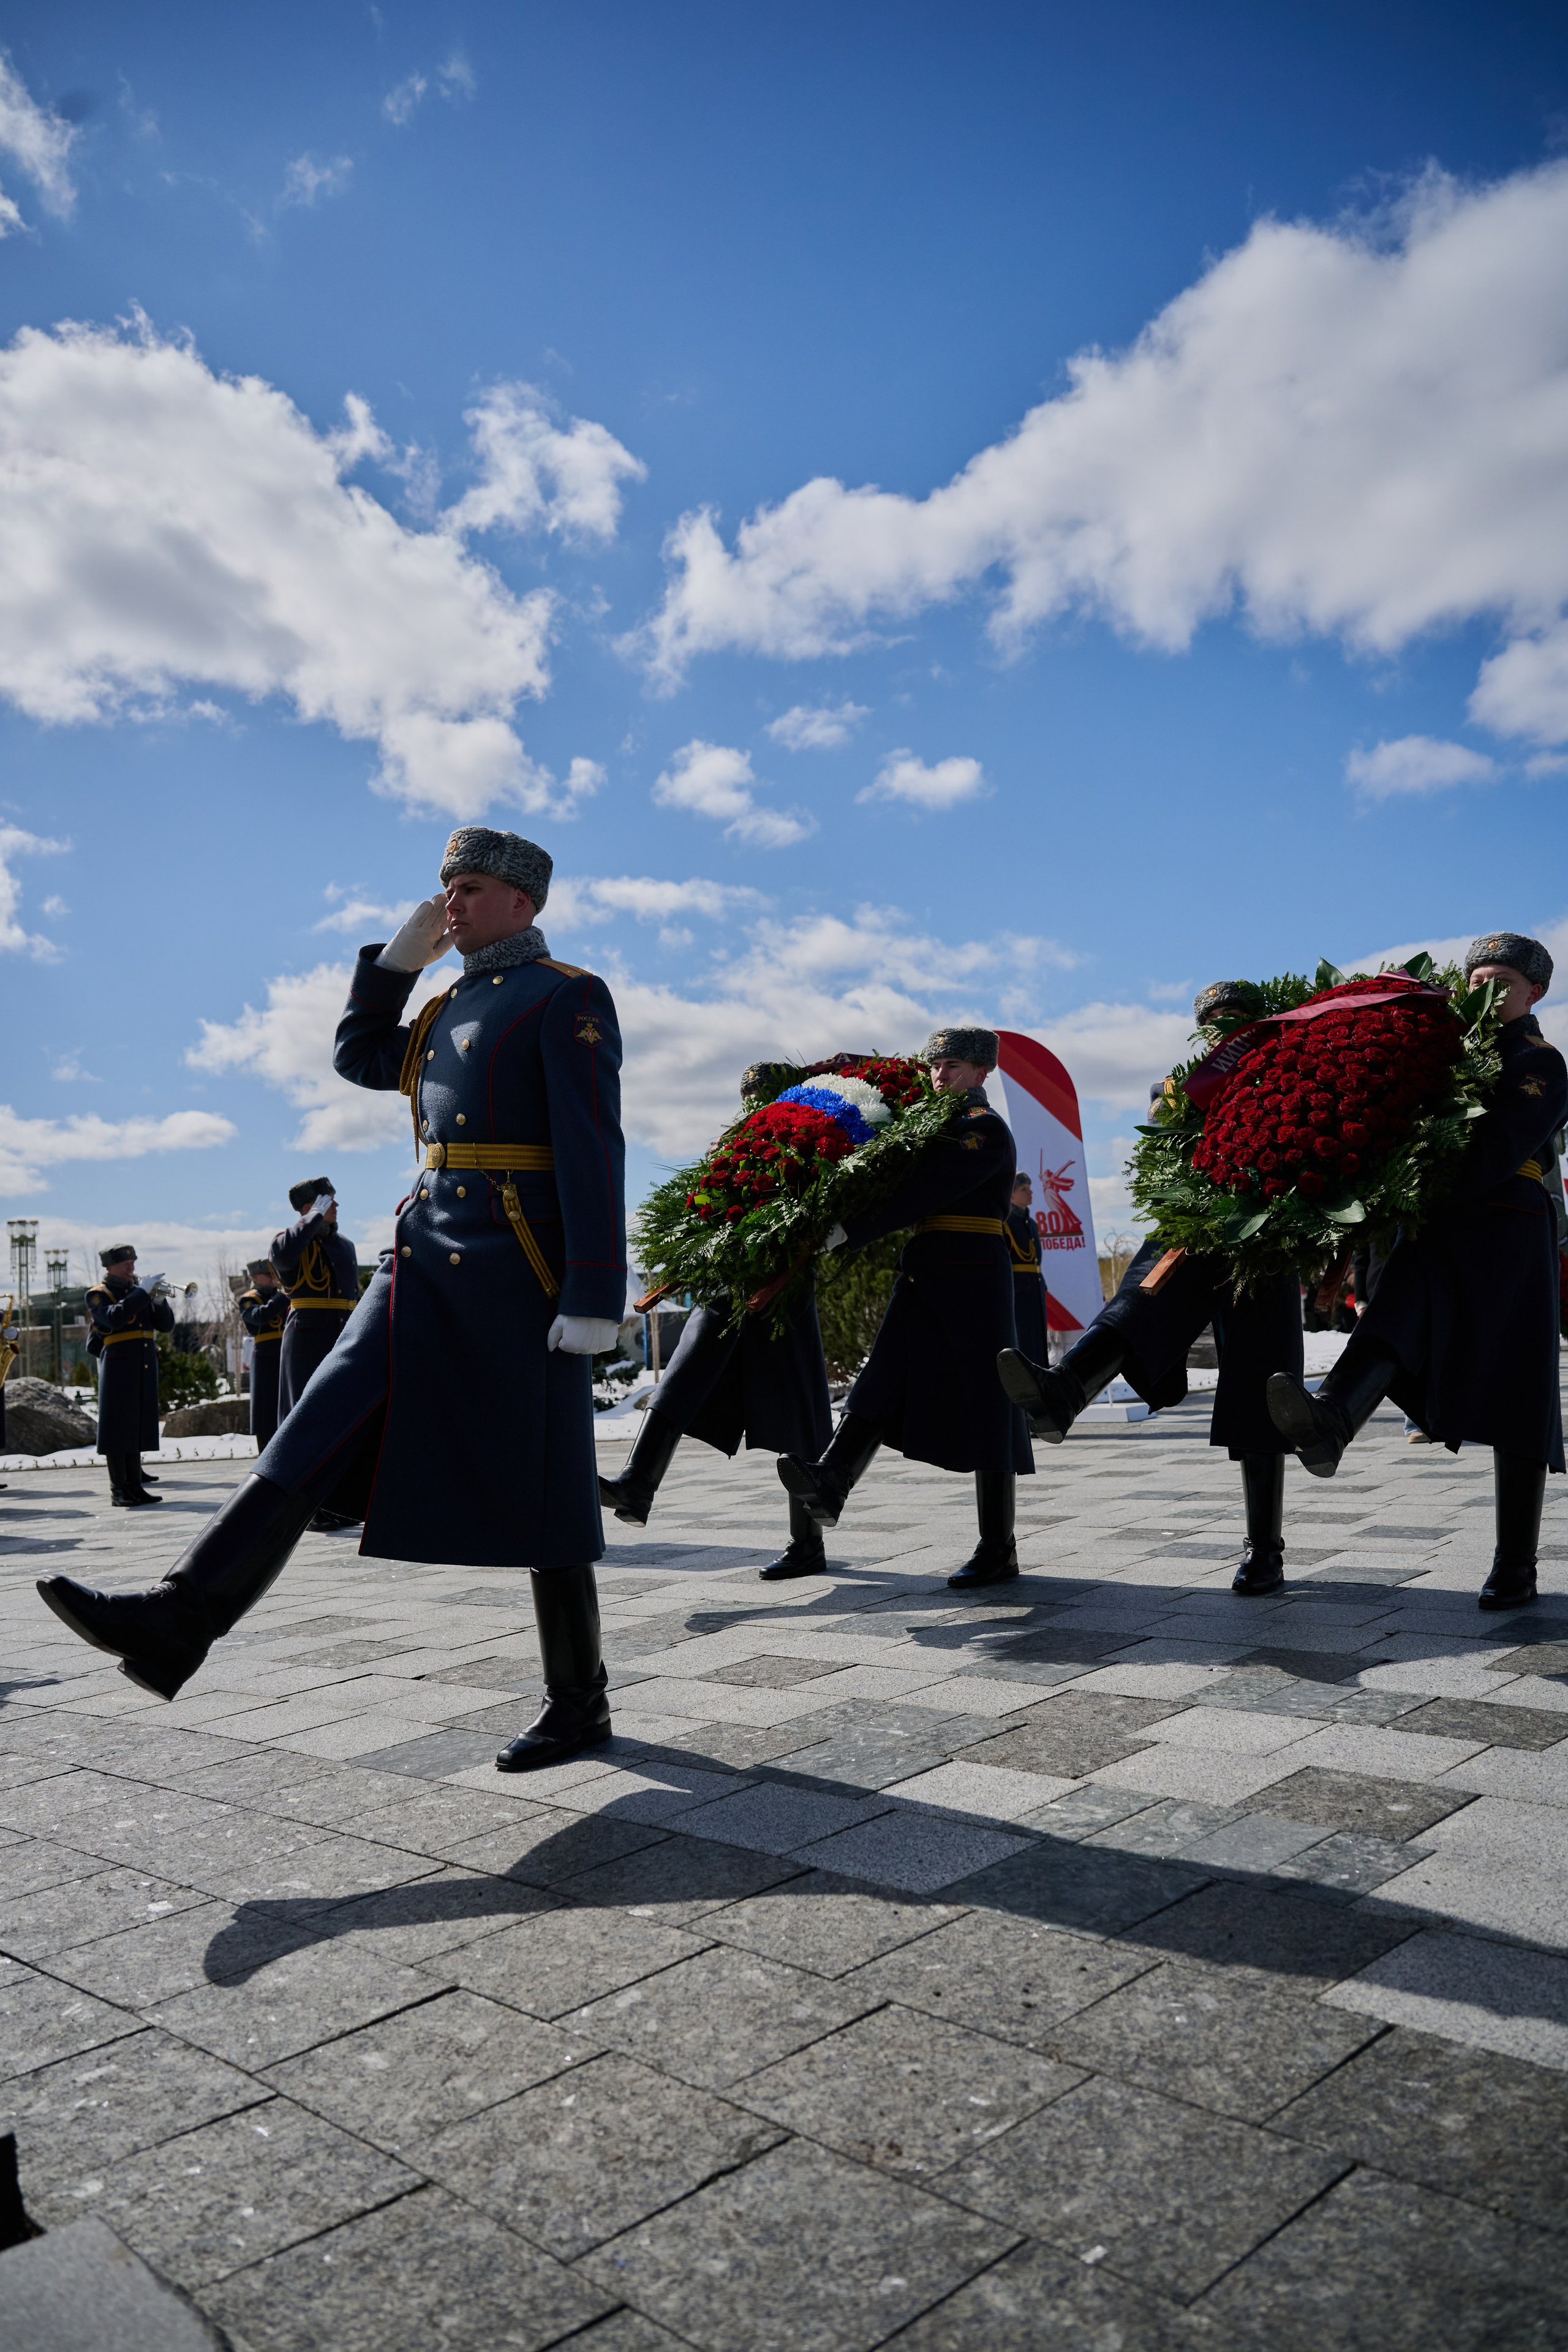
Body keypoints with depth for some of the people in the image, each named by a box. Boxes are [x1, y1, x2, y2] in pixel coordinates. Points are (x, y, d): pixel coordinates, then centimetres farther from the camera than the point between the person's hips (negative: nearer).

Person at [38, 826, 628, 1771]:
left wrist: (594, 1299, -20)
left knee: (541, 1494, 0)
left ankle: (581, 1707, 13)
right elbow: (361, 1059, 32)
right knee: (320, 1430, -4)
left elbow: (594, 1151, -14)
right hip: (426, 1258, 8)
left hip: (517, 1268, -8)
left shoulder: (569, 998, -5)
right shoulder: (452, 1005, 20)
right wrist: (399, 957, 20)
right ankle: (179, 1624, -7)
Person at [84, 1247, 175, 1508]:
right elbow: (114, 1318, -22)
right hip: (118, 1369, -6)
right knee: (118, 1428, -4)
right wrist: (144, 1294, -21)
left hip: (145, 1369, 6)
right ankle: (119, 1490, -1)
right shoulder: (98, 1295, -1)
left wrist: (160, 1300, -8)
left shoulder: (139, 1292, 16)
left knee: (136, 1427, 7)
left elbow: (166, 1325, 9)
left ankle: (136, 1486, 10)